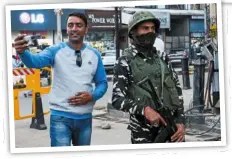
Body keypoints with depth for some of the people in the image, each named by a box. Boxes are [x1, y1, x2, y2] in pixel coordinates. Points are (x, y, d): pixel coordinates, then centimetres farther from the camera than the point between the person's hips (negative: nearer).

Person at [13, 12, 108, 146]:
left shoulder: (95, 55, 4)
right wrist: (22, 51, -47)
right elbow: (35, 61, -24)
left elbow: (102, 83, 9)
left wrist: (92, 96, -12)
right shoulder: (56, 51, -5)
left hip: (85, 117, 4)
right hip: (60, 116, -4)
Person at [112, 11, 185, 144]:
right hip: (144, 133, -4)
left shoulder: (162, 59, 10)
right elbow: (117, 99, -10)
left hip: (172, 126, 4)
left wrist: (180, 121, 1)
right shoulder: (125, 62, -4)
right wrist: (144, 109, -24)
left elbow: (177, 90, 12)